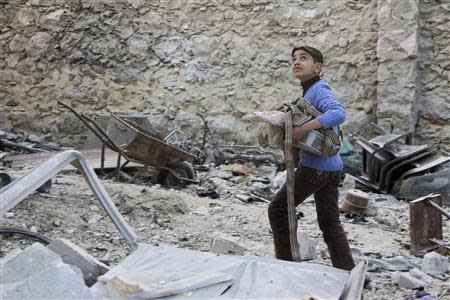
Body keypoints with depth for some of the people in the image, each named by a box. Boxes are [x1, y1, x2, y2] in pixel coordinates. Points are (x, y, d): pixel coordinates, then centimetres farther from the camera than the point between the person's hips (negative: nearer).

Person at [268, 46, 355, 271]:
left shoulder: (319, 90, -13)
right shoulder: (311, 91, 16)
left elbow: (339, 113, -31)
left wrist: (304, 128, -35)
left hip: (315, 166, -9)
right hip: (332, 166, 9)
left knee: (278, 209, 5)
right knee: (329, 223, 11)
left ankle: (285, 262, 13)